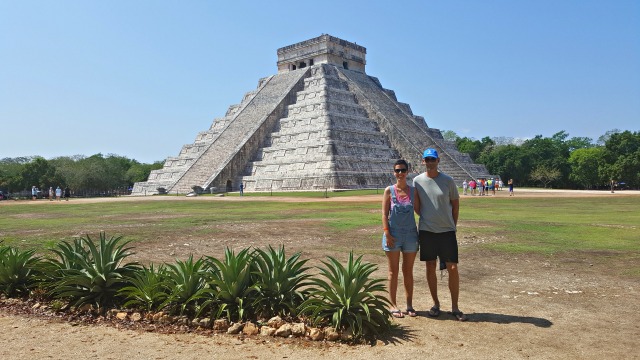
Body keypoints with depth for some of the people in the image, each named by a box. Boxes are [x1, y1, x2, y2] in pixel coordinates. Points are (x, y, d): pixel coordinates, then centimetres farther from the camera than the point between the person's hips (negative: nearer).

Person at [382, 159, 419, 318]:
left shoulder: (413, 191, 4)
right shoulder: (389, 190, -2)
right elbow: (384, 213, -5)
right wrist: (387, 234, -12)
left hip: (410, 234, 2)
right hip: (393, 234, -2)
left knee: (408, 271, 11)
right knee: (393, 271, 6)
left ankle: (409, 305, 21)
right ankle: (393, 305, 14)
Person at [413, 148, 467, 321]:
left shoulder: (448, 181, -2)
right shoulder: (417, 181, 0)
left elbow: (455, 204, 7)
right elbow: (417, 207, 8)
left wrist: (452, 225, 6)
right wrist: (427, 220, 3)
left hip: (447, 231, -1)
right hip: (426, 231, 1)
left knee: (453, 268, -2)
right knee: (430, 268, 8)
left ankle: (455, 307, 11)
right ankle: (436, 304, 21)